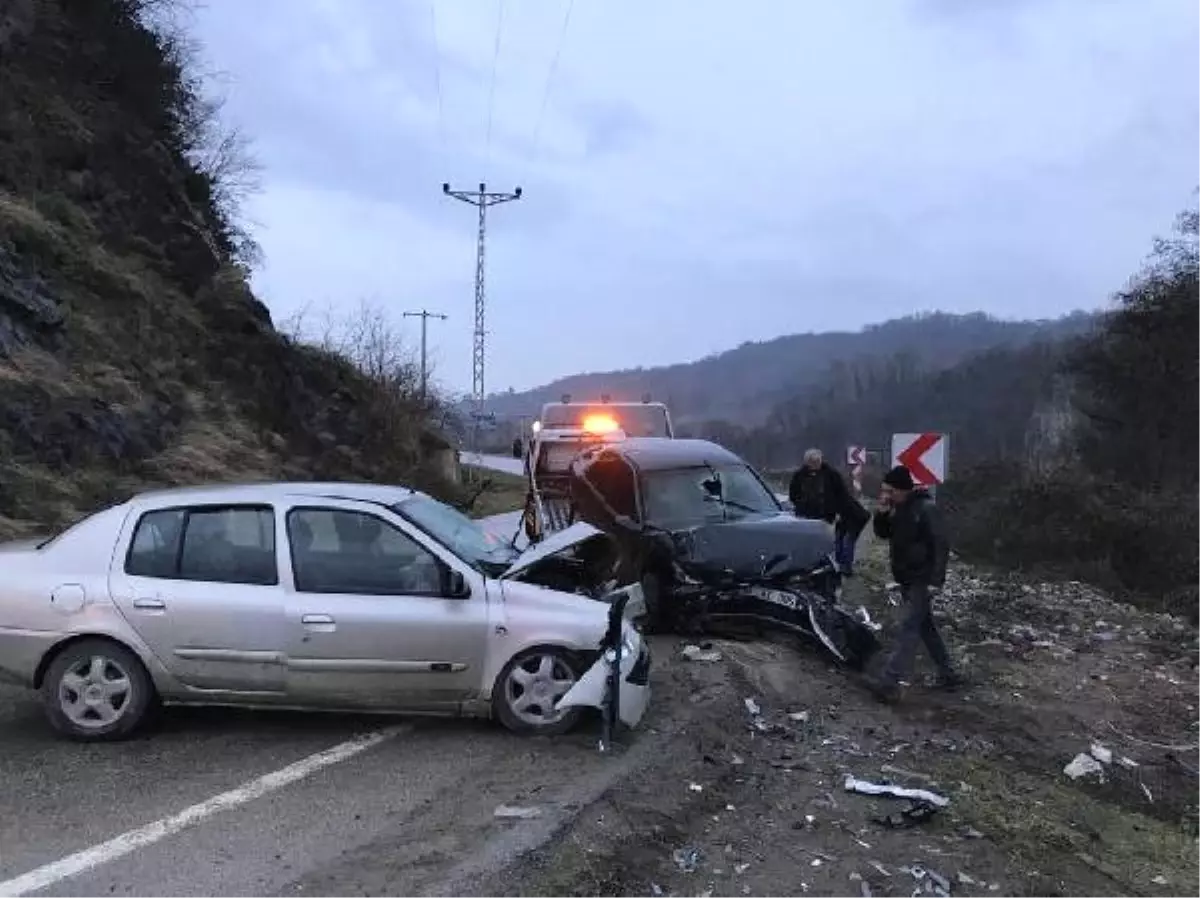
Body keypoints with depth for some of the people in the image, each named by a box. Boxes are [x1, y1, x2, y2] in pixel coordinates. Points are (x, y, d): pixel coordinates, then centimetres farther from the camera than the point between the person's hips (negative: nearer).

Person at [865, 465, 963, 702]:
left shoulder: (926, 509, -17)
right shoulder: (899, 509, 8)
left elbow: (941, 546, -19)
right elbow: (883, 533, 14)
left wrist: (935, 580, -25)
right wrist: (882, 513, -6)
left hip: (922, 580, -9)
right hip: (907, 579, 9)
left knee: (909, 628, -12)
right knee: (925, 626, 15)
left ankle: (889, 681, -18)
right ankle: (948, 674, 27)